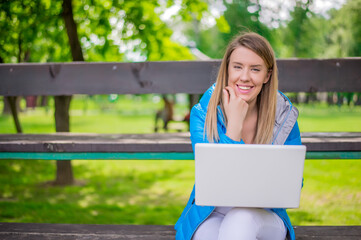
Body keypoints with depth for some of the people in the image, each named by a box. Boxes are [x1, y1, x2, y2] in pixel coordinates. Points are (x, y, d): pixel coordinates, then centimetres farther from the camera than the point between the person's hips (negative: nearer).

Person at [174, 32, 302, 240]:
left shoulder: (284, 117, -4)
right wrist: (234, 124, -20)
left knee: (241, 218, -34)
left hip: (264, 217, 1)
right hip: (210, 217, -1)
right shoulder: (202, 114, -7)